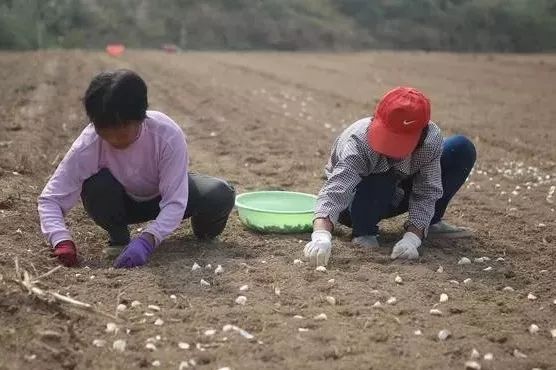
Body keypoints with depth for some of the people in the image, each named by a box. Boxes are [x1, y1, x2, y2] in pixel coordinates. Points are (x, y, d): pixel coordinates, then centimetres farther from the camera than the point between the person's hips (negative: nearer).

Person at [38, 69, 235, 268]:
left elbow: (175, 202, -34)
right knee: (94, 186, -35)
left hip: (163, 196, 0)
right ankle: (118, 237, -5)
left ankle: (202, 226, 7)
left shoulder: (168, 136, -34)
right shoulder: (88, 145, -31)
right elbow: (50, 198, -28)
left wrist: (147, 240, -50)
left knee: (220, 196, -29)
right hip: (122, 202, 1)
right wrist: (62, 241, -47)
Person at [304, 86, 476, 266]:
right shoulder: (357, 142, -38)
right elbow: (334, 191, -50)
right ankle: (364, 231, -10)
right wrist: (321, 235, -68)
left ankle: (431, 222, 3)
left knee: (463, 149, -12)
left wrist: (412, 237, -40)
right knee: (382, 179, -40)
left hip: (396, 197, 4)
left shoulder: (432, 138, -28)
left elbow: (426, 195, -26)